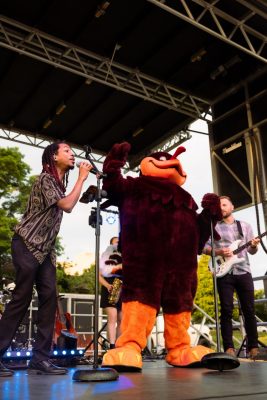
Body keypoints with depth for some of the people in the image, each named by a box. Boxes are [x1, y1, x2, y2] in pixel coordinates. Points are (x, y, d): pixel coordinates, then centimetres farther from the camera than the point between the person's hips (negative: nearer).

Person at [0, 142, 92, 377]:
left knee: (49, 298, -2)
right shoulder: (45, 178, -10)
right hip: (27, 244, -8)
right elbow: (67, 206, -21)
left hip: (45, 249, 8)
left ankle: (40, 359, 1)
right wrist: (82, 177, -13)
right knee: (21, 298, -7)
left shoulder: (60, 182, 16)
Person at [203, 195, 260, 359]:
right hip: (224, 272, -2)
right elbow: (204, 247, 5)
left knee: (249, 309, 3)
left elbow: (251, 251, 14)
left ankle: (253, 346, 12)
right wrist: (218, 252, -13)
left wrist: (254, 246, -8)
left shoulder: (245, 226, 15)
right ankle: (229, 347, 0)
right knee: (227, 310, -4)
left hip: (243, 272, 2)